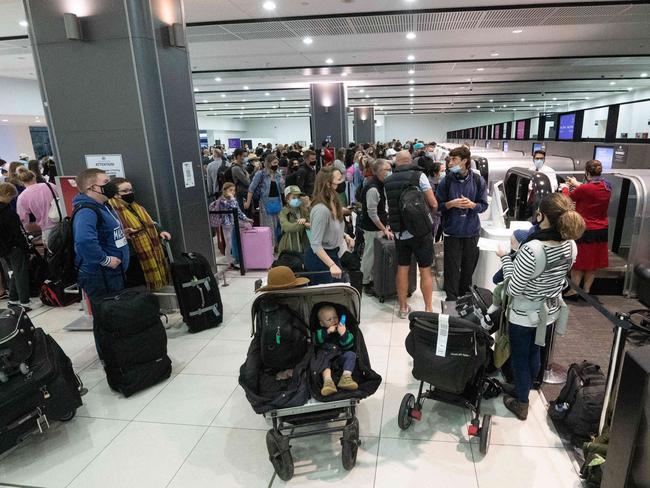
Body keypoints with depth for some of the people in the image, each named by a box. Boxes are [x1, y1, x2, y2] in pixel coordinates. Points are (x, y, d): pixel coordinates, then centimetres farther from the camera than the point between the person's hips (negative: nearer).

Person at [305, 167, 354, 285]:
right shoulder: (321, 209, -27)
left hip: (333, 254, 9)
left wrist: (345, 236, 2)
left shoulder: (334, 203, 0)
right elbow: (316, 244, -29)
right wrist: (332, 265, -35)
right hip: (320, 257, -9)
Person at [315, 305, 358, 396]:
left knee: (351, 354, -23)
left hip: (340, 356, 1)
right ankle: (328, 380, -53)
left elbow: (348, 345, -4)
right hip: (325, 354, -1)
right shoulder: (321, 331, 13)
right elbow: (316, 340, -10)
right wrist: (327, 332, -23)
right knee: (324, 358, -31)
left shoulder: (343, 329, 11)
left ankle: (346, 377, -40)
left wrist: (344, 334, -22)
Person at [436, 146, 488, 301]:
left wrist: (472, 204, -16)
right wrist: (451, 204, -17)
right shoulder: (447, 181, -4)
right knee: (452, 268, 0)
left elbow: (484, 205, 3)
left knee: (469, 266, 11)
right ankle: (451, 298, 13)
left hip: (471, 232, 1)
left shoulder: (478, 181, -2)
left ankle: (465, 296, 30)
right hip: (452, 232, -1)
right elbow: (438, 205, 0)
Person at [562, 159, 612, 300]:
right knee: (593, 262, 15)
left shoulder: (584, 189, -22)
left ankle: (573, 292, 14)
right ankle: (586, 291, 26)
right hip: (602, 230, 6)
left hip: (585, 230, -6)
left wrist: (565, 188, 15)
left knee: (579, 262, 7)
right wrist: (577, 184, 26)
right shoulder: (607, 187, -2)